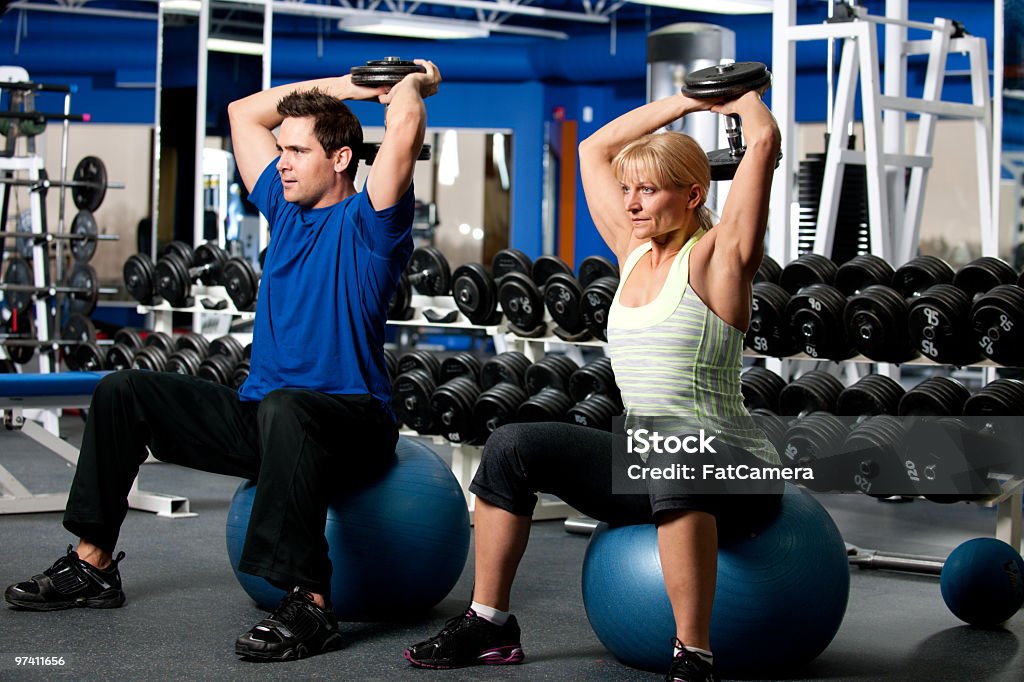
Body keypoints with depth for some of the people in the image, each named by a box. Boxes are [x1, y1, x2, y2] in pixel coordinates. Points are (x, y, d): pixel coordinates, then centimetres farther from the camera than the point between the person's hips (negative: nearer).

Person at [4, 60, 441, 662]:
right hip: (260, 413, 8)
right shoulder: (285, 207, 14)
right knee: (125, 392, 5)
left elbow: (406, 124, -24)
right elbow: (244, 111, 24)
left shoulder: (366, 222, -8)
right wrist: (341, 86, 23)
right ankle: (93, 566, 9)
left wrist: (412, 83, -2)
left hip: (351, 420, -8)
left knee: (285, 407, -43)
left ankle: (310, 604, -42)